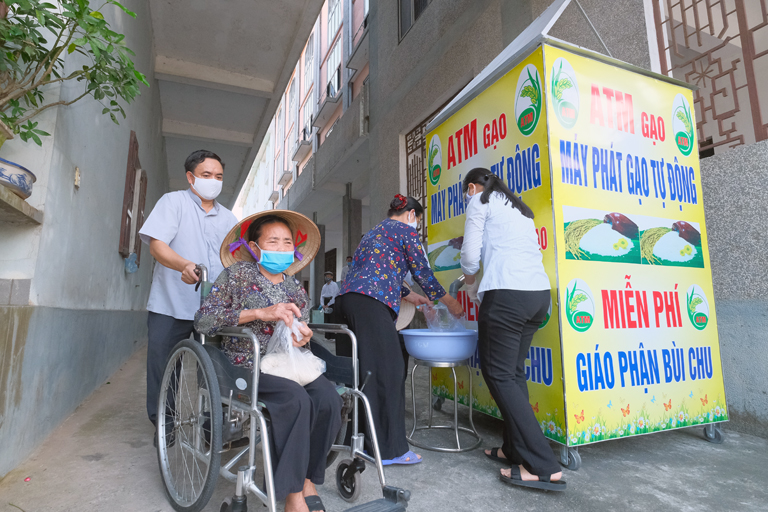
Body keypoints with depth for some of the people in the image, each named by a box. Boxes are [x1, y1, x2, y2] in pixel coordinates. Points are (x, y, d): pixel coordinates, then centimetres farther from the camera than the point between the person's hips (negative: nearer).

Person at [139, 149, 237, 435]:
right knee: (163, 369, 4)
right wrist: (184, 265, -28)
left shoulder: (227, 218, 17)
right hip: (171, 306, -3)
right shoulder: (174, 202, 4)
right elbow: (157, 244, -8)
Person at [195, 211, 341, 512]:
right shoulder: (238, 275, 0)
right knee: (296, 400, -32)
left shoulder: (294, 286, 15)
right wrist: (260, 312, -21)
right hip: (247, 367, -4)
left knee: (328, 398, -24)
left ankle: (308, 479, -4)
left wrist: (304, 334, -2)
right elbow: (202, 320, -12)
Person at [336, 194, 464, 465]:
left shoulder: (375, 231, 31)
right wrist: (449, 302, 17)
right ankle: (390, 448, 2)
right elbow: (422, 272, 5)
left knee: (357, 371, 13)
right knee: (386, 371, -4)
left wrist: (411, 296, 41)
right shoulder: (405, 230, 6)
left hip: (346, 298, 9)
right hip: (372, 304, -9)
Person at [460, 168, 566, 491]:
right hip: (539, 292, 9)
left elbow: (470, 255, -2)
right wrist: (484, 292, 29)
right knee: (514, 371, 15)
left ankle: (544, 467, -3)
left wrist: (471, 287, 17)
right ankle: (516, 450, 20)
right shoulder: (519, 207, 27)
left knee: (498, 374, -3)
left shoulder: (479, 202, 5)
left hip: (508, 293, -9)